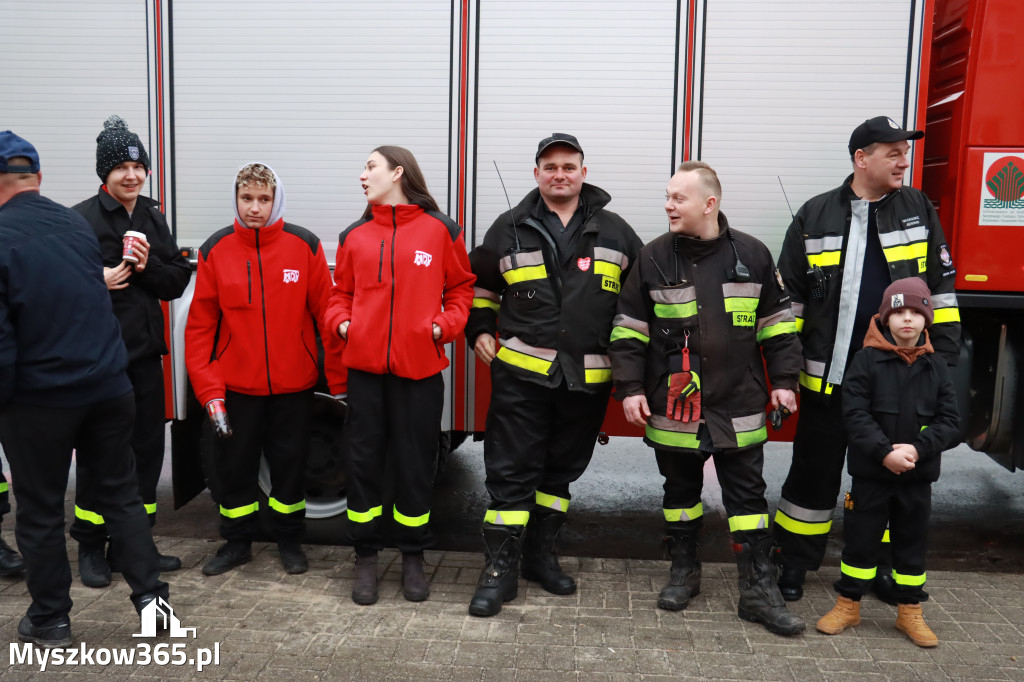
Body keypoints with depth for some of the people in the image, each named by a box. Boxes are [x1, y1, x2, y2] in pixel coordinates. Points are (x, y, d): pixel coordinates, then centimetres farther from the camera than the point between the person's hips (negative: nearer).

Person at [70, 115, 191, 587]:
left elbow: (178, 282, 7)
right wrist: (96, 281, -24)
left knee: (149, 447, 11)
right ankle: (90, 548, 21)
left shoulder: (154, 218, 11)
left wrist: (149, 265, -10)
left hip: (146, 352, 6)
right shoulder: (81, 219, -7)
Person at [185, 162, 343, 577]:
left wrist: (339, 379, -6)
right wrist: (209, 390, -7)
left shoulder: (304, 246, -6)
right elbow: (200, 325, -1)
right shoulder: (216, 250, -3)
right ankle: (237, 542, 30)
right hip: (236, 384, 1)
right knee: (234, 465, 12)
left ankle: (289, 540, 30)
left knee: (290, 464, 11)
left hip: (293, 384, -1)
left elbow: (326, 313, -5)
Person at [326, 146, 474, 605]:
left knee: (415, 463, 7)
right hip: (364, 365, 3)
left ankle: (413, 557, 24)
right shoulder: (354, 235, 10)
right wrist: (341, 322, -3)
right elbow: (341, 292, 16)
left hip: (419, 366, -2)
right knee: (364, 460, 7)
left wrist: (445, 324, -9)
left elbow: (461, 287, 6)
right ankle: (366, 557, 23)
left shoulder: (441, 230, 2)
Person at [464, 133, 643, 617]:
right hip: (520, 373, -2)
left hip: (587, 378, 2)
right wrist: (479, 330, 6)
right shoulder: (510, 229, 5)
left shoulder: (615, 232, 7)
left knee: (562, 469, 14)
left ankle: (540, 554, 30)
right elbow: (479, 283, 16)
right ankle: (501, 568, 9)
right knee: (511, 471, -1)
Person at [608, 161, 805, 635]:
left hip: (738, 407, 0)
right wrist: (630, 387, -4)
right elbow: (628, 328, 0)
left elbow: (777, 322, 7)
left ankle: (759, 589, 15)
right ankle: (683, 570, 31)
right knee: (680, 489, 14)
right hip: (673, 405, 0)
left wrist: (782, 379, 3)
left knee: (747, 493, 5)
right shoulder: (654, 258, -1)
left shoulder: (752, 255, 0)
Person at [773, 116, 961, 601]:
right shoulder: (814, 217, -1)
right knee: (814, 470, 8)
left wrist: (945, 357, 2)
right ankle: (793, 563, 24)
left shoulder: (918, 209, 4)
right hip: (829, 376, -2)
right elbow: (788, 296, 2)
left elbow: (941, 288, 7)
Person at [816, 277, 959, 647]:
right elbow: (855, 412, -12)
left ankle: (909, 612, 28)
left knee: (912, 542, 13)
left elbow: (949, 419, 0)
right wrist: (885, 452, -20)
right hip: (871, 472, -3)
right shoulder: (868, 359, -7)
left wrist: (917, 448, -16)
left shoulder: (935, 367, 3)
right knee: (861, 538, 7)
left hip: (918, 476, 3)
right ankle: (848, 605, 21)